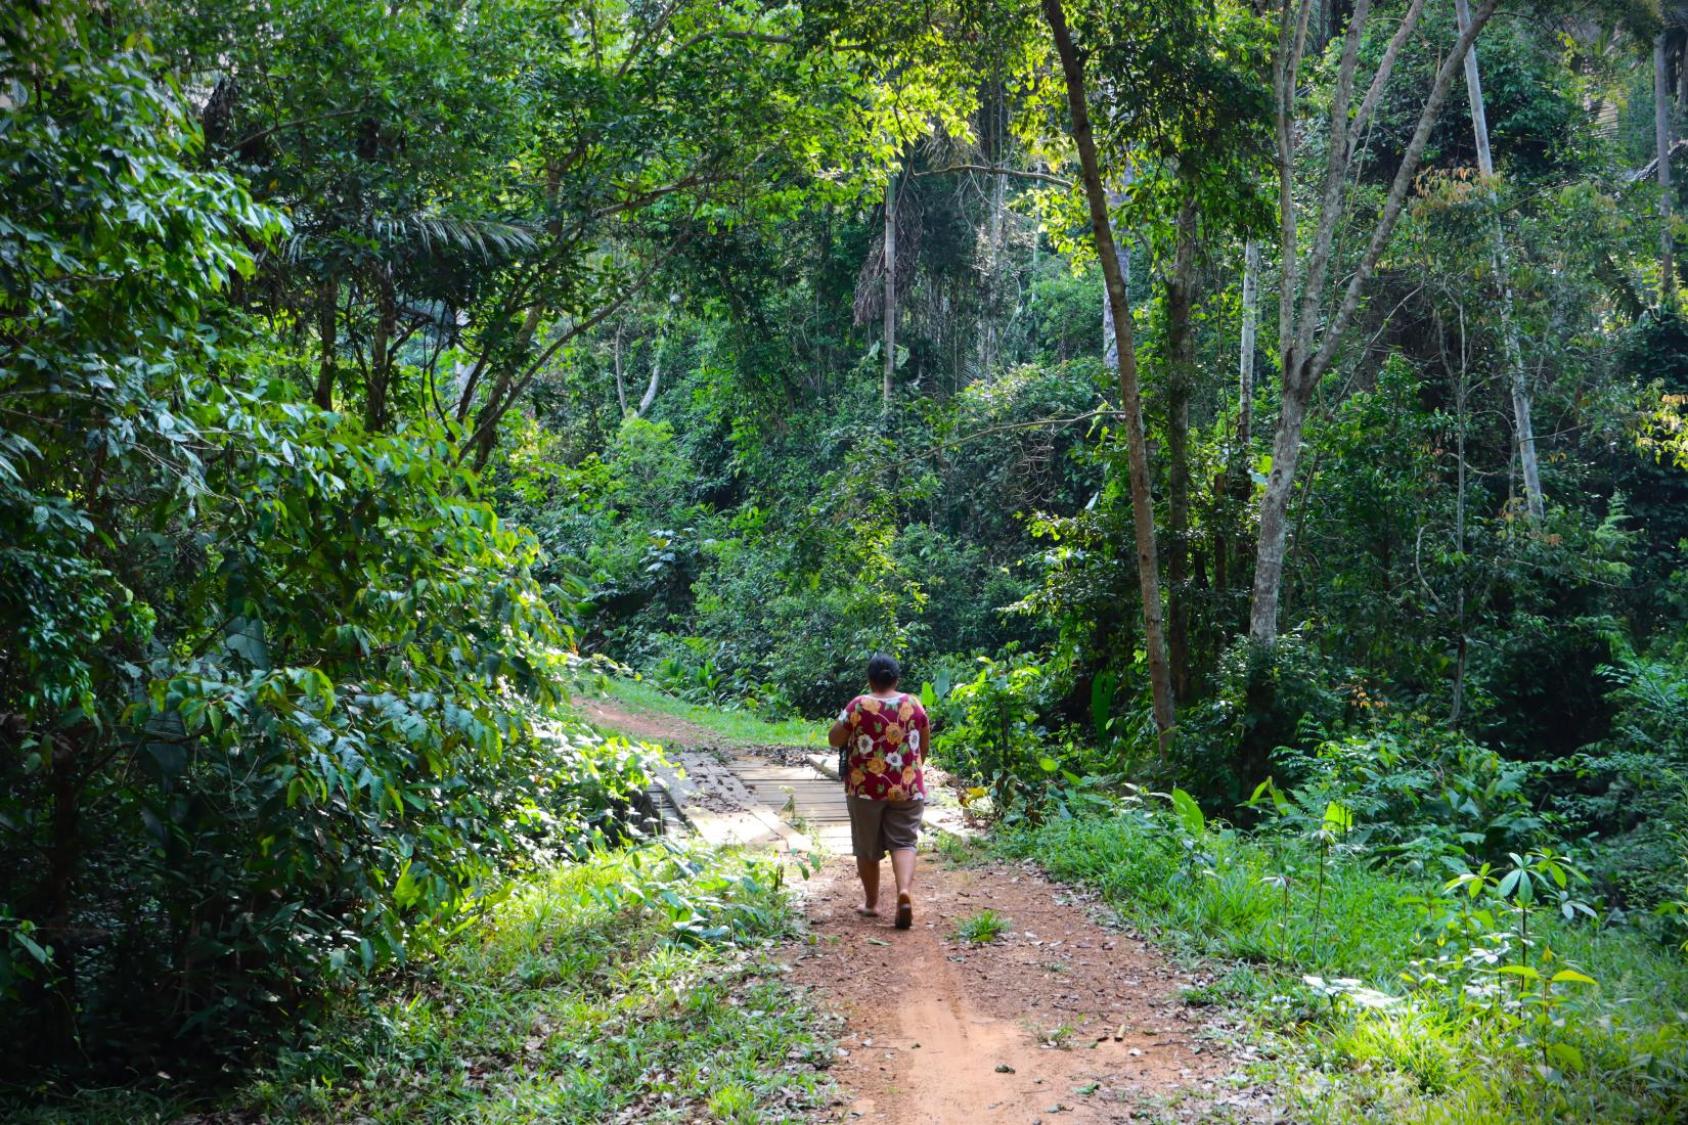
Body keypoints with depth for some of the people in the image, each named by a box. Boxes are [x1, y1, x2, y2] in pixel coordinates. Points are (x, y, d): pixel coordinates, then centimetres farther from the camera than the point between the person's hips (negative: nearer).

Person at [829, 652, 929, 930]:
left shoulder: (859, 706, -8)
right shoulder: (914, 705, 2)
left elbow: (834, 739, -2)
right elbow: (925, 744, 11)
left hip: (866, 788, -2)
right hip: (908, 788, 2)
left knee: (867, 848, 12)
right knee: (903, 843, 3)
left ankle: (871, 902, 22)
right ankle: (905, 890, -21)